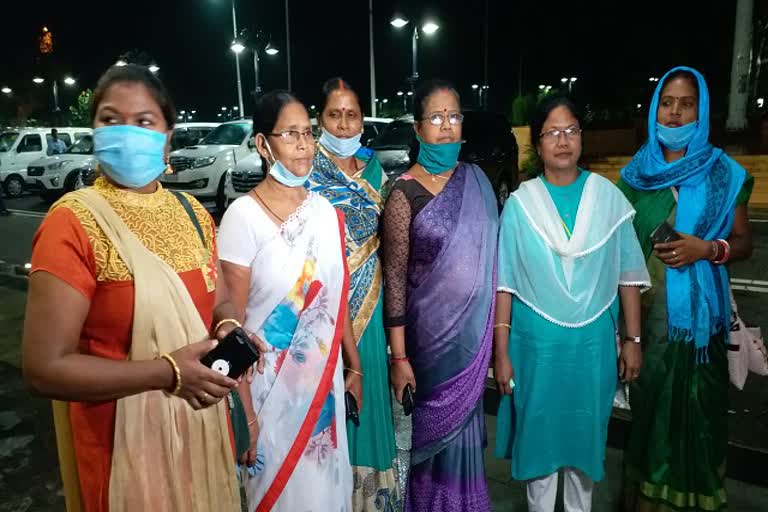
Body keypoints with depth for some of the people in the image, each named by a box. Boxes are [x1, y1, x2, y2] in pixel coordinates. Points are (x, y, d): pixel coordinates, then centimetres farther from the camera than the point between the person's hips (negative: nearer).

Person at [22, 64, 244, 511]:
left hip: (202, 425, 6)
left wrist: (229, 329, -10)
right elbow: (45, 368, -19)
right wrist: (167, 372, -26)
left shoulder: (192, 212, 2)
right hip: (124, 442, -5)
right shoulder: (73, 222, -16)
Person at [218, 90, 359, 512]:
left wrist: (354, 367, 12)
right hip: (270, 385, -5)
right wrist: (244, 413, -15)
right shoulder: (243, 215, -16)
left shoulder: (325, 210, 1)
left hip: (325, 379, 5)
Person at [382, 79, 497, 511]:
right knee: (440, 424, 11)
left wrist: (490, 327, 7)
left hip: (475, 328, 4)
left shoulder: (477, 180, 3)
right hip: (432, 329, -4)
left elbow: (489, 255, 10)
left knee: (464, 421, 17)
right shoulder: (405, 193, -10)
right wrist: (399, 356, -12)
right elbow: (394, 276, -10)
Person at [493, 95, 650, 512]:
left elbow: (628, 274, 2)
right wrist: (500, 351, -6)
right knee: (540, 432, 13)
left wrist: (633, 339, 1)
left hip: (593, 342, 1)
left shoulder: (607, 196, -3)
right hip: (537, 342, -1)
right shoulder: (520, 202, -6)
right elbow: (505, 282, -6)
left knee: (585, 432, 17)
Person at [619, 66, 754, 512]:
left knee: (696, 409, 4)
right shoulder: (636, 174, 5)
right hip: (647, 312, 1)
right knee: (650, 405, 10)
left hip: (699, 312, -1)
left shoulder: (724, 174, 1)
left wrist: (709, 249, -16)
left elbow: (744, 244, 5)